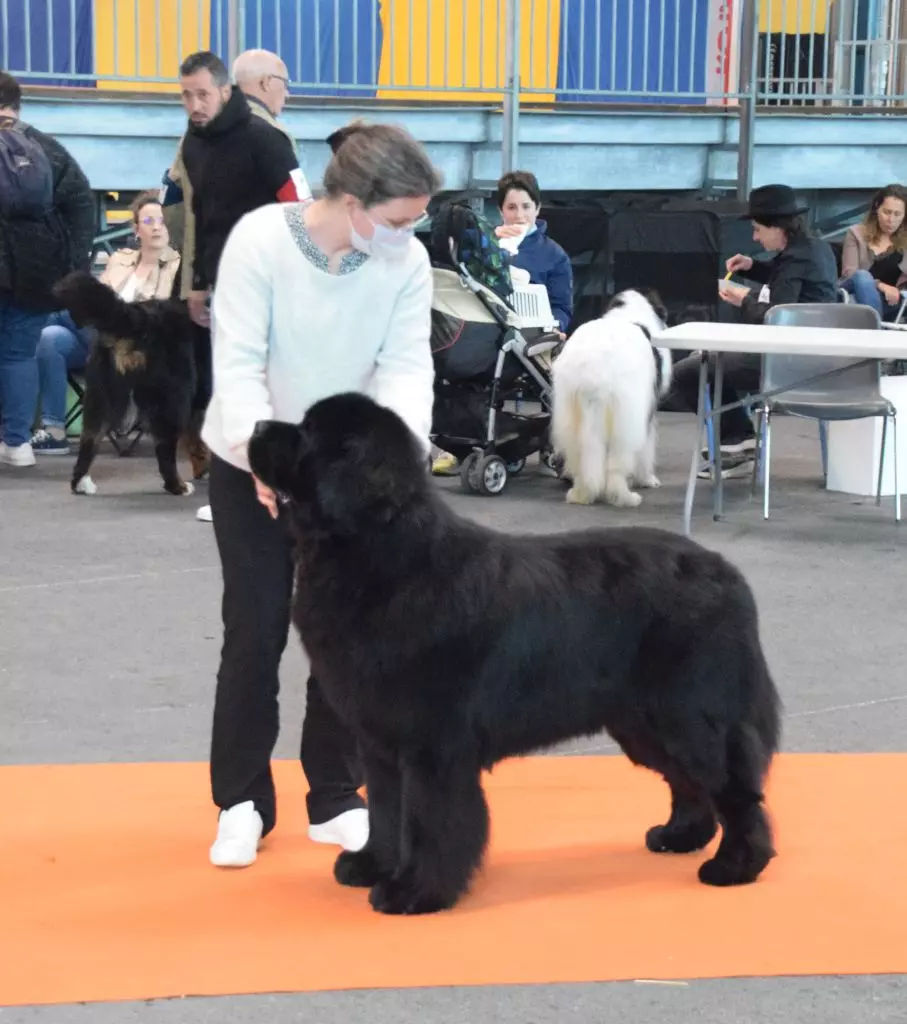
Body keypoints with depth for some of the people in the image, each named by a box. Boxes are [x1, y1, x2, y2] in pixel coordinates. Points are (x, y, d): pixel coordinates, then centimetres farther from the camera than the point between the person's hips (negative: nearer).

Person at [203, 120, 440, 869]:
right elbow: (238, 362, -24)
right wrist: (263, 454, -36)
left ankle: (336, 797, 17)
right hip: (251, 462, -2)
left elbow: (408, 367, -18)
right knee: (256, 631, -1)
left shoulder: (407, 261, -15)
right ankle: (241, 800, 13)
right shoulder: (260, 240, -23)